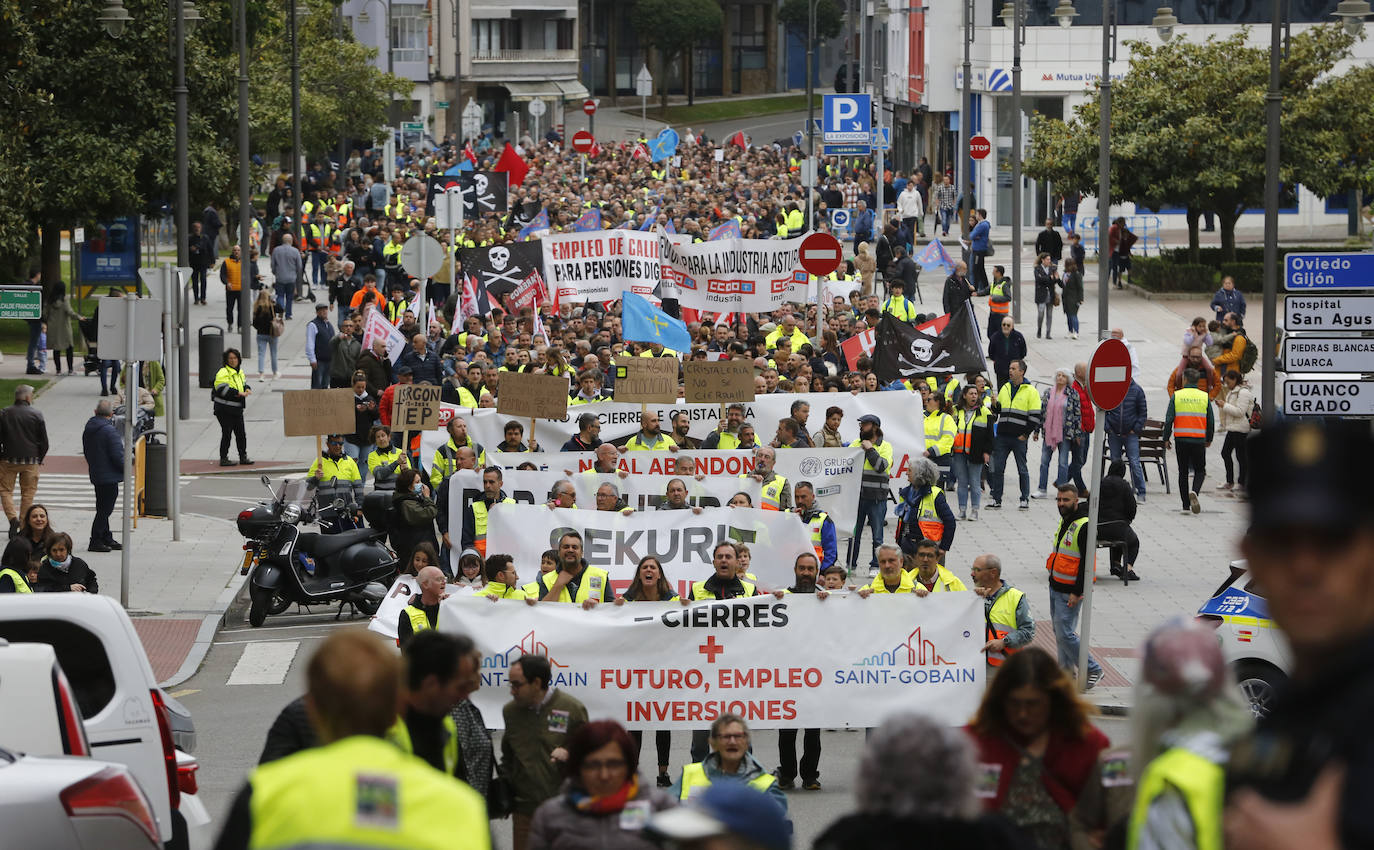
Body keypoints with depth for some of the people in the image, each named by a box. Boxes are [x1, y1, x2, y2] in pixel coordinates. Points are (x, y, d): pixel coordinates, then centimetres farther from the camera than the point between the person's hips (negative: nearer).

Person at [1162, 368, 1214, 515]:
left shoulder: (1176, 396, -2)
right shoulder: (1204, 397, 1)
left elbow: (1169, 419, -4)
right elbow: (1211, 421, 5)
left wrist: (1166, 439, 5)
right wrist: (1209, 440, 18)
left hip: (1181, 439, 0)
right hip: (1199, 440, 0)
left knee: (1183, 472, 9)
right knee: (1200, 470, 11)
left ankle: (1186, 506, 9)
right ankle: (1194, 492, -18)